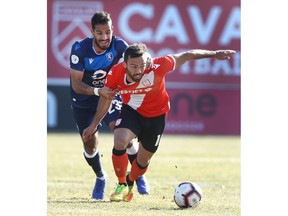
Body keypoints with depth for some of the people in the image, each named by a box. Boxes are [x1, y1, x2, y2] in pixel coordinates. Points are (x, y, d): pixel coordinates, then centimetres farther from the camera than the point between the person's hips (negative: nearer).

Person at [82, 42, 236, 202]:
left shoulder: (157, 67, -34)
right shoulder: (115, 74, -26)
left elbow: (186, 56, -20)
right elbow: (106, 99, -6)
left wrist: (214, 54, -13)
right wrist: (94, 125, 2)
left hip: (156, 115, 0)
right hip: (131, 111, 0)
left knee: (143, 160, 12)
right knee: (119, 142, -26)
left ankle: (130, 183, 47)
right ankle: (121, 185, -2)